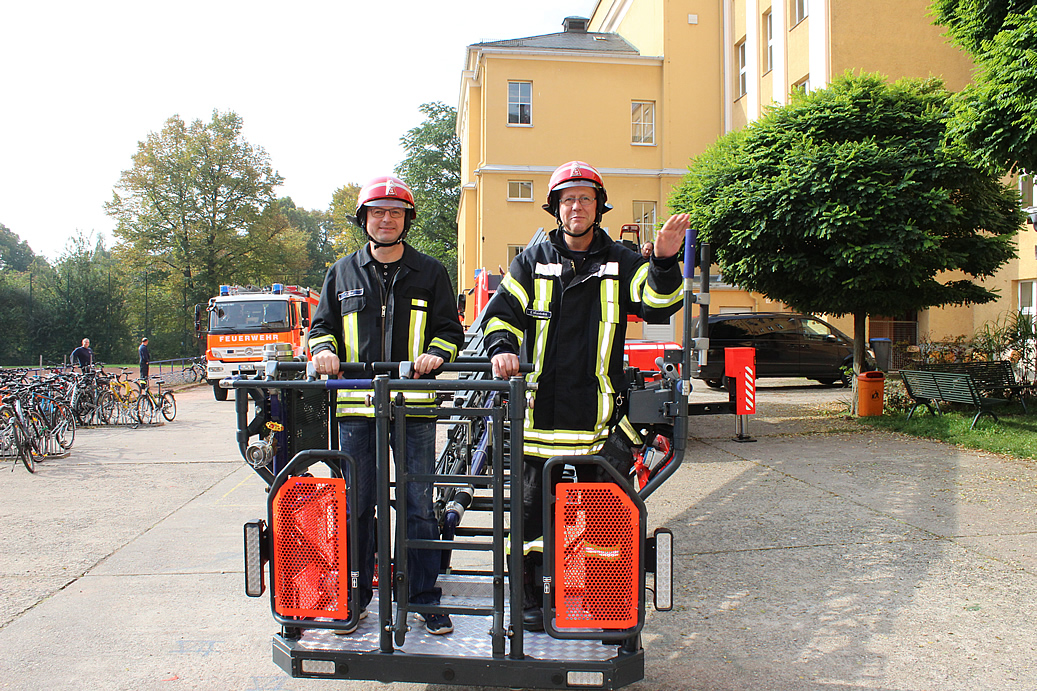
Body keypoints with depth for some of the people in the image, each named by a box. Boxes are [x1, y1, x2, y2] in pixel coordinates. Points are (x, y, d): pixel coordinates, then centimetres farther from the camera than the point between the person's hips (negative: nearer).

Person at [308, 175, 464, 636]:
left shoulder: (429, 272, 9)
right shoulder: (342, 273, 14)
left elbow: (450, 330, 9)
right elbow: (322, 325, 19)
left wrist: (435, 354, -11)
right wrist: (324, 349, -3)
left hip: (415, 406, -1)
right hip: (357, 407, 2)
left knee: (420, 506, 2)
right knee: (356, 506, 6)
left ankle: (425, 598, 14)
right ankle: (355, 595, 20)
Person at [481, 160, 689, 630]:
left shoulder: (621, 263, 6)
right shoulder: (533, 261, 8)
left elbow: (657, 304, -6)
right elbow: (502, 311, 6)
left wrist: (665, 264, -24)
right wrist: (501, 348, -14)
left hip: (594, 412, 0)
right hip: (539, 406, 0)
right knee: (533, 502, 7)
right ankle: (530, 592, 21)